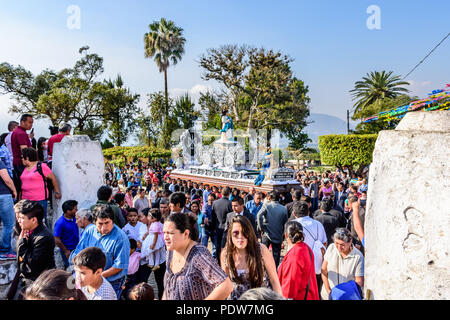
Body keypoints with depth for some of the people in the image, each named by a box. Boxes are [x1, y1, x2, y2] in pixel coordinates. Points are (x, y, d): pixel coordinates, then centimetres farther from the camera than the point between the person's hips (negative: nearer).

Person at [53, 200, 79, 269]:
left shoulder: (74, 218, -2)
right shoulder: (60, 223, -22)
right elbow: (57, 240, -19)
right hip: (68, 251, -6)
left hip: (76, 248, 6)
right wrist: (66, 251, -13)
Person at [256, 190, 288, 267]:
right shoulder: (284, 209, 2)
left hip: (267, 234, -1)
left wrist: (261, 227, -9)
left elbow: (259, 215, -19)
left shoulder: (266, 205, -4)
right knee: (276, 255, 11)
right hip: (278, 236, 2)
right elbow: (285, 223, 6)